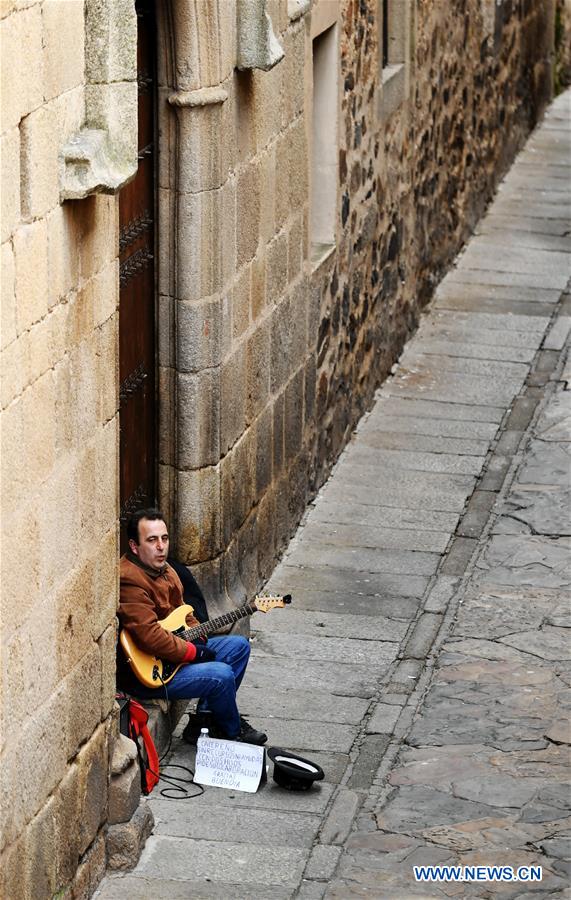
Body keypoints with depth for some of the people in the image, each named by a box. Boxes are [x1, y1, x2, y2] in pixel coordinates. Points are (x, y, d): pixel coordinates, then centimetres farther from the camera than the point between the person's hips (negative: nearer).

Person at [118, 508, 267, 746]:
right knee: (222, 675, -21)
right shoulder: (129, 581, -26)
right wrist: (194, 653, -21)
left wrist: (197, 639, 3)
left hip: (176, 649, 11)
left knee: (238, 646, 13)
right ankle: (233, 733, 7)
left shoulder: (165, 569, 8)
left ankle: (205, 719, 12)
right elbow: (149, 635, -32)